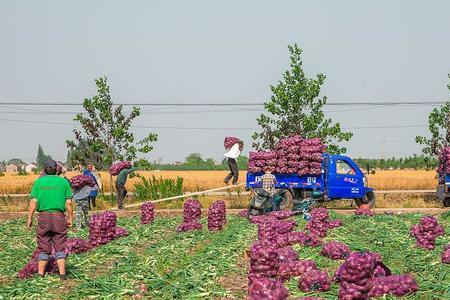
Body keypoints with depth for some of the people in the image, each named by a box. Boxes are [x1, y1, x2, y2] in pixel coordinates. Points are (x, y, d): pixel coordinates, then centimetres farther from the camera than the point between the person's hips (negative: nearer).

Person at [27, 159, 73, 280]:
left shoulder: (39, 182, 2)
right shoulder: (63, 181, 3)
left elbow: (33, 202, -4)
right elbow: (68, 203, 0)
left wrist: (29, 218, 3)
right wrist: (70, 218, 8)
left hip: (44, 216, 0)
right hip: (59, 217, 0)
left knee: (43, 247, 8)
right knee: (60, 247, 7)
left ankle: (40, 274, 7)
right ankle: (62, 273, 2)